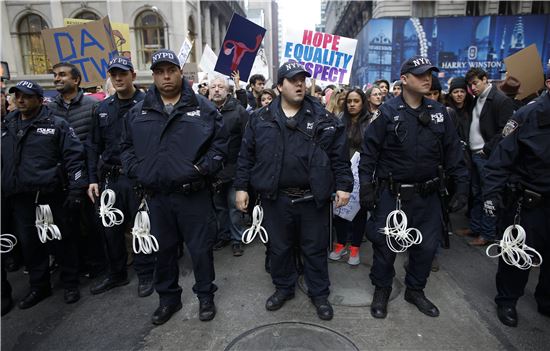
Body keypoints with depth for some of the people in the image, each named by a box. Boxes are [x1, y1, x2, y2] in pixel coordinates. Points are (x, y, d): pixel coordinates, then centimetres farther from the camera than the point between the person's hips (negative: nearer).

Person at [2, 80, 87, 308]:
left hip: (51, 195, -5)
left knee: (62, 240, 5)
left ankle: (70, 284, 21)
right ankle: (39, 286, 29)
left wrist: (75, 188, -15)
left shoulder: (56, 124, -2)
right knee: (29, 243, 13)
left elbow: (74, 157, -8)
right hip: (19, 198, 5)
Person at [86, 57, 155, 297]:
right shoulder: (102, 109, 11)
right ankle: (116, 274, 32)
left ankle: (145, 275, 22)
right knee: (111, 228, 14)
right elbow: (93, 146, 13)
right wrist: (93, 179, 8)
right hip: (110, 178, 6)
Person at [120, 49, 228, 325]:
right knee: (163, 249, 17)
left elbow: (220, 142, -1)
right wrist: (136, 171, 0)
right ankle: (168, 298, 37)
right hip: (156, 195, 3)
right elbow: (126, 146, 14)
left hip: (193, 194, -3)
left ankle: (206, 295, 30)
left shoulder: (202, 107, -1)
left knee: (200, 248, 8)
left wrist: (204, 168, -12)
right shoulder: (138, 111, 7)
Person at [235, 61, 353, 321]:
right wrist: (241, 187, 2)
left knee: (315, 248, 12)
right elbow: (246, 155, 5)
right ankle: (283, 288, 39)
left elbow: (339, 155, 0)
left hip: (313, 198, -1)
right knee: (279, 247, 16)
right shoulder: (261, 119, 2)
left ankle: (319, 294, 33)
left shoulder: (322, 118, 0)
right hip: (275, 199, 1)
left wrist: (343, 185, -6)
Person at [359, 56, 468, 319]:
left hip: (427, 195, 4)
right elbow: (369, 151, -8)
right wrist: (366, 186, -13)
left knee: (427, 245, 13)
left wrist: (462, 185, 3)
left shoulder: (439, 112, 5)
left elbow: (452, 152, 8)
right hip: (391, 194, -4)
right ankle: (381, 290, 30)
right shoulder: (388, 112, -8)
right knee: (385, 244, 7)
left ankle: (415, 290, 36)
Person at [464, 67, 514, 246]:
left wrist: (486, 149, -14)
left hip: (487, 157, -8)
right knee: (476, 194, 15)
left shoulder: (501, 100, -11)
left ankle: (487, 234, 11)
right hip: (474, 154, 8)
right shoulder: (476, 100, 14)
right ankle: (475, 227, 27)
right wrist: (469, 147, 7)